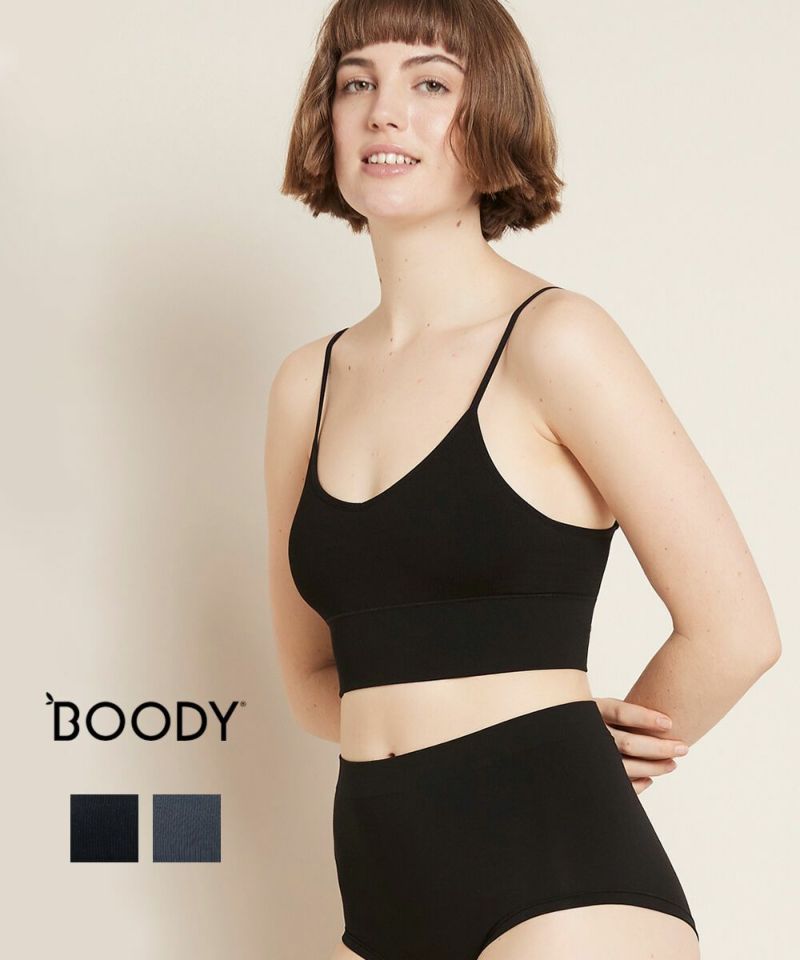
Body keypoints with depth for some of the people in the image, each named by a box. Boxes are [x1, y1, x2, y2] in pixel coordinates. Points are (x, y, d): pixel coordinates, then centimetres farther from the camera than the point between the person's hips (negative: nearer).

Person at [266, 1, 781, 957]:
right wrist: (465, 733, 0)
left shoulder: (554, 339, -8)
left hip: (562, 882, -5)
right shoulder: (306, 384, 9)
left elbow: (735, 633, -9)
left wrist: (574, 750, 6)